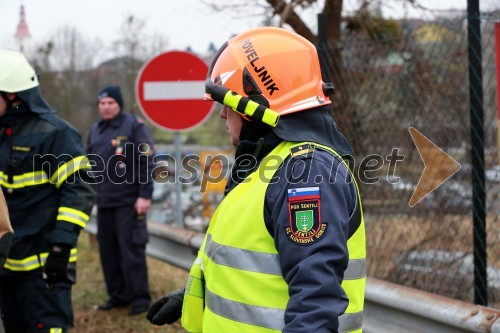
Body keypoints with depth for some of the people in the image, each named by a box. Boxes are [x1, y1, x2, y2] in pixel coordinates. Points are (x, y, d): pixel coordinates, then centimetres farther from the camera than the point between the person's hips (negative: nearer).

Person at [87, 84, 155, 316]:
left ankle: (139, 297, -1)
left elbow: (146, 163, -9)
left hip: (129, 201, -7)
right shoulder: (95, 130, 15)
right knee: (108, 250, 8)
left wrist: (144, 196, -15)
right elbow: (90, 164, 22)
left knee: (131, 248, -7)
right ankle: (118, 295, 17)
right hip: (104, 201, 7)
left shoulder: (134, 126, -5)